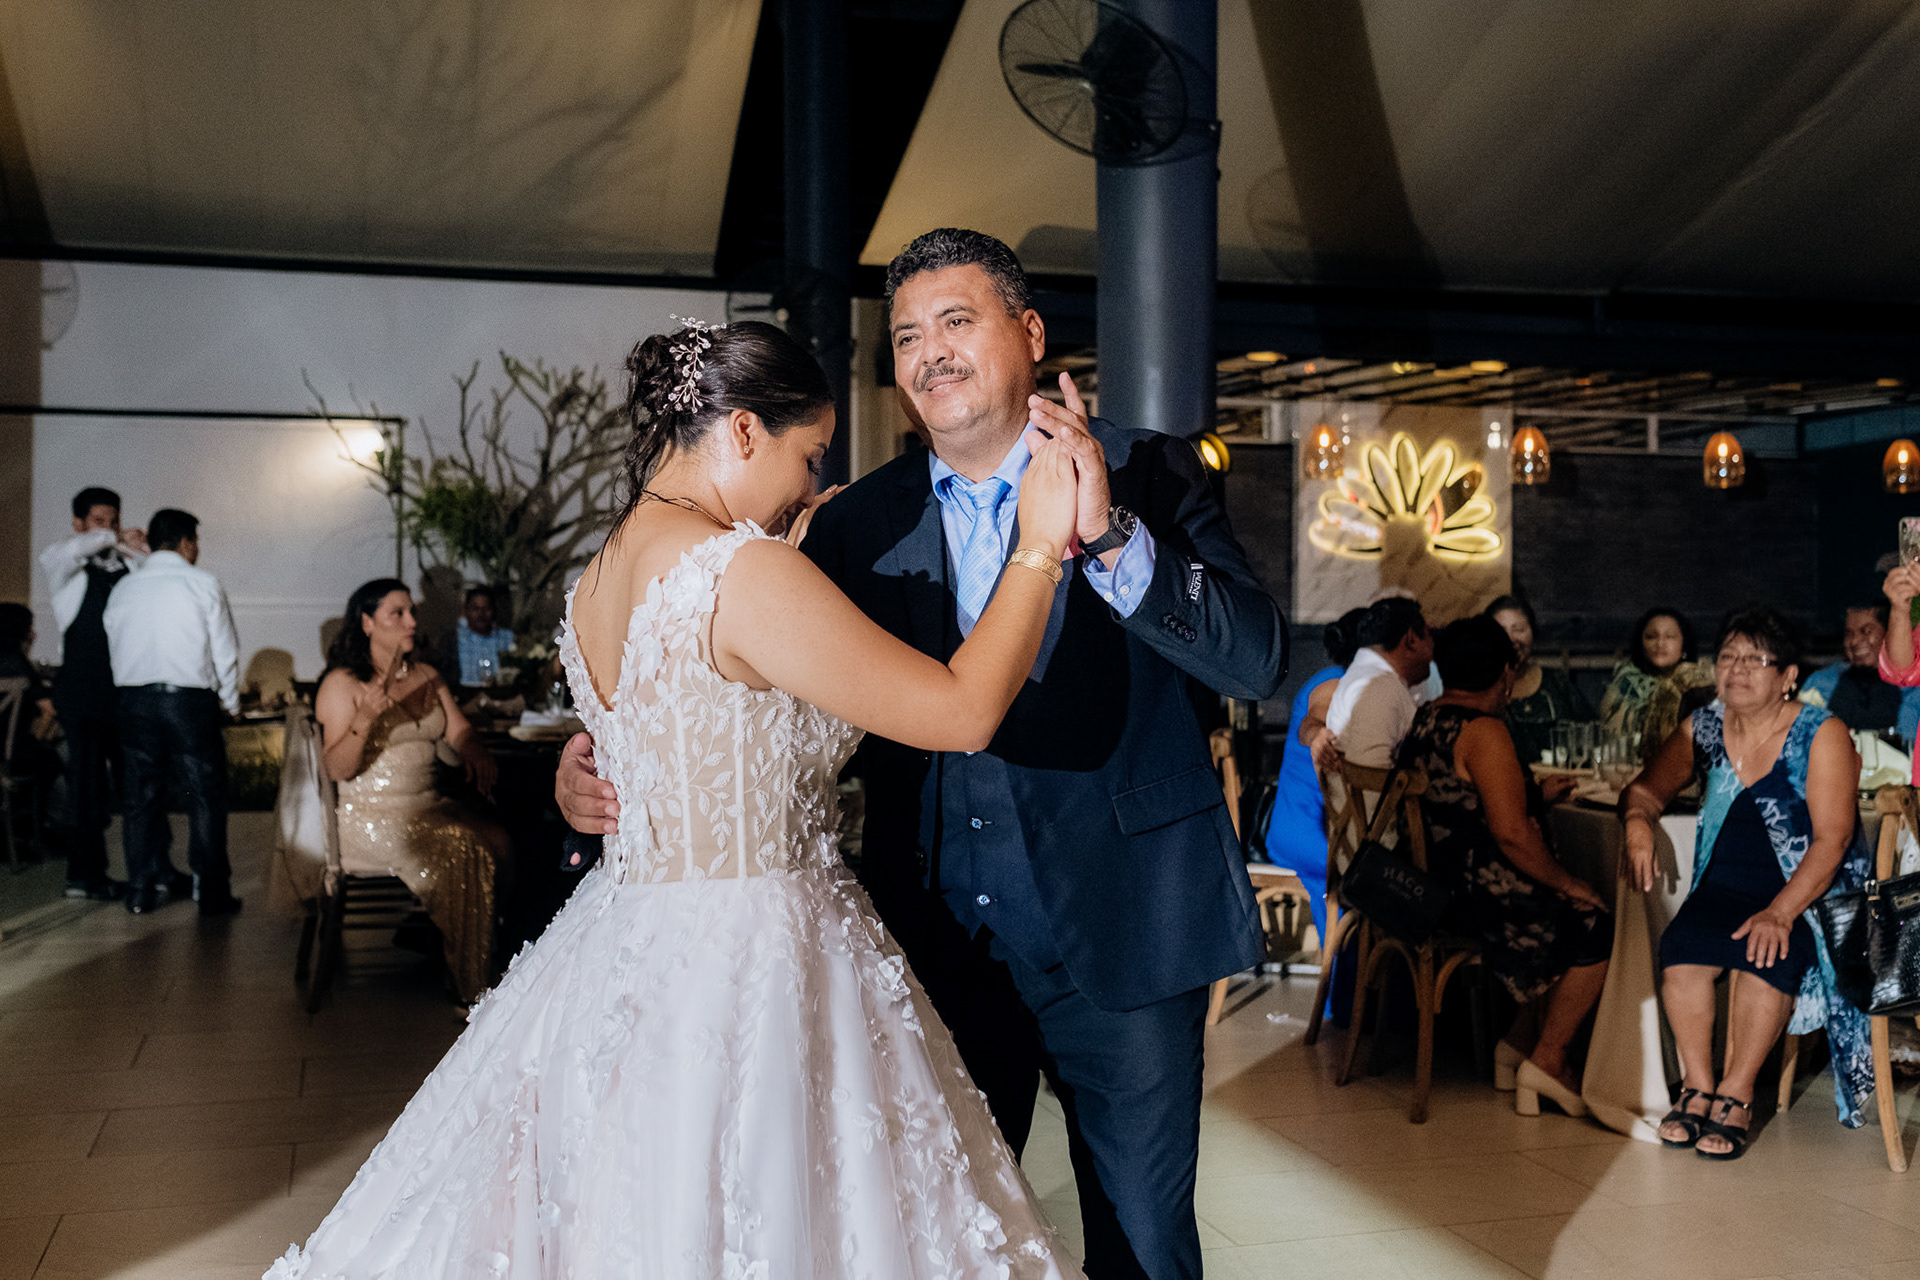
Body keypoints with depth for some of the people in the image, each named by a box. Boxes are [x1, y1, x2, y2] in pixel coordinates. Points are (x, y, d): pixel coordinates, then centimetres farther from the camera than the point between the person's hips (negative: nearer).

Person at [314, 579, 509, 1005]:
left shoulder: (426, 677, 16)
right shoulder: (342, 684, -4)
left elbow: (459, 730, 8)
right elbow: (337, 769, -13)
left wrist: (476, 753, -15)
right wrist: (365, 719, -29)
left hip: (427, 807, 6)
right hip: (369, 815, -6)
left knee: (496, 838, -21)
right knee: (462, 850, -28)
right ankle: (469, 983, -16)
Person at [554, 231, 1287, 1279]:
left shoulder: (1145, 477, -4)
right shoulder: (859, 523, 3)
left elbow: (1258, 660, -16)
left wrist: (1106, 533, -28)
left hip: (1118, 938, -2)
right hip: (940, 945, 3)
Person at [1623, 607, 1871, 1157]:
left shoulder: (1822, 735, -6)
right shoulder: (1703, 729, 7)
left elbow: (1832, 840, -14)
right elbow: (1647, 788, 13)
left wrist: (1779, 913, -27)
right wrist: (1638, 822, -13)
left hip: (1807, 893, -4)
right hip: (1725, 888, 4)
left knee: (1763, 953, -33)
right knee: (1681, 947, -26)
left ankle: (1736, 1093, -18)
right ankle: (1698, 1085, -12)